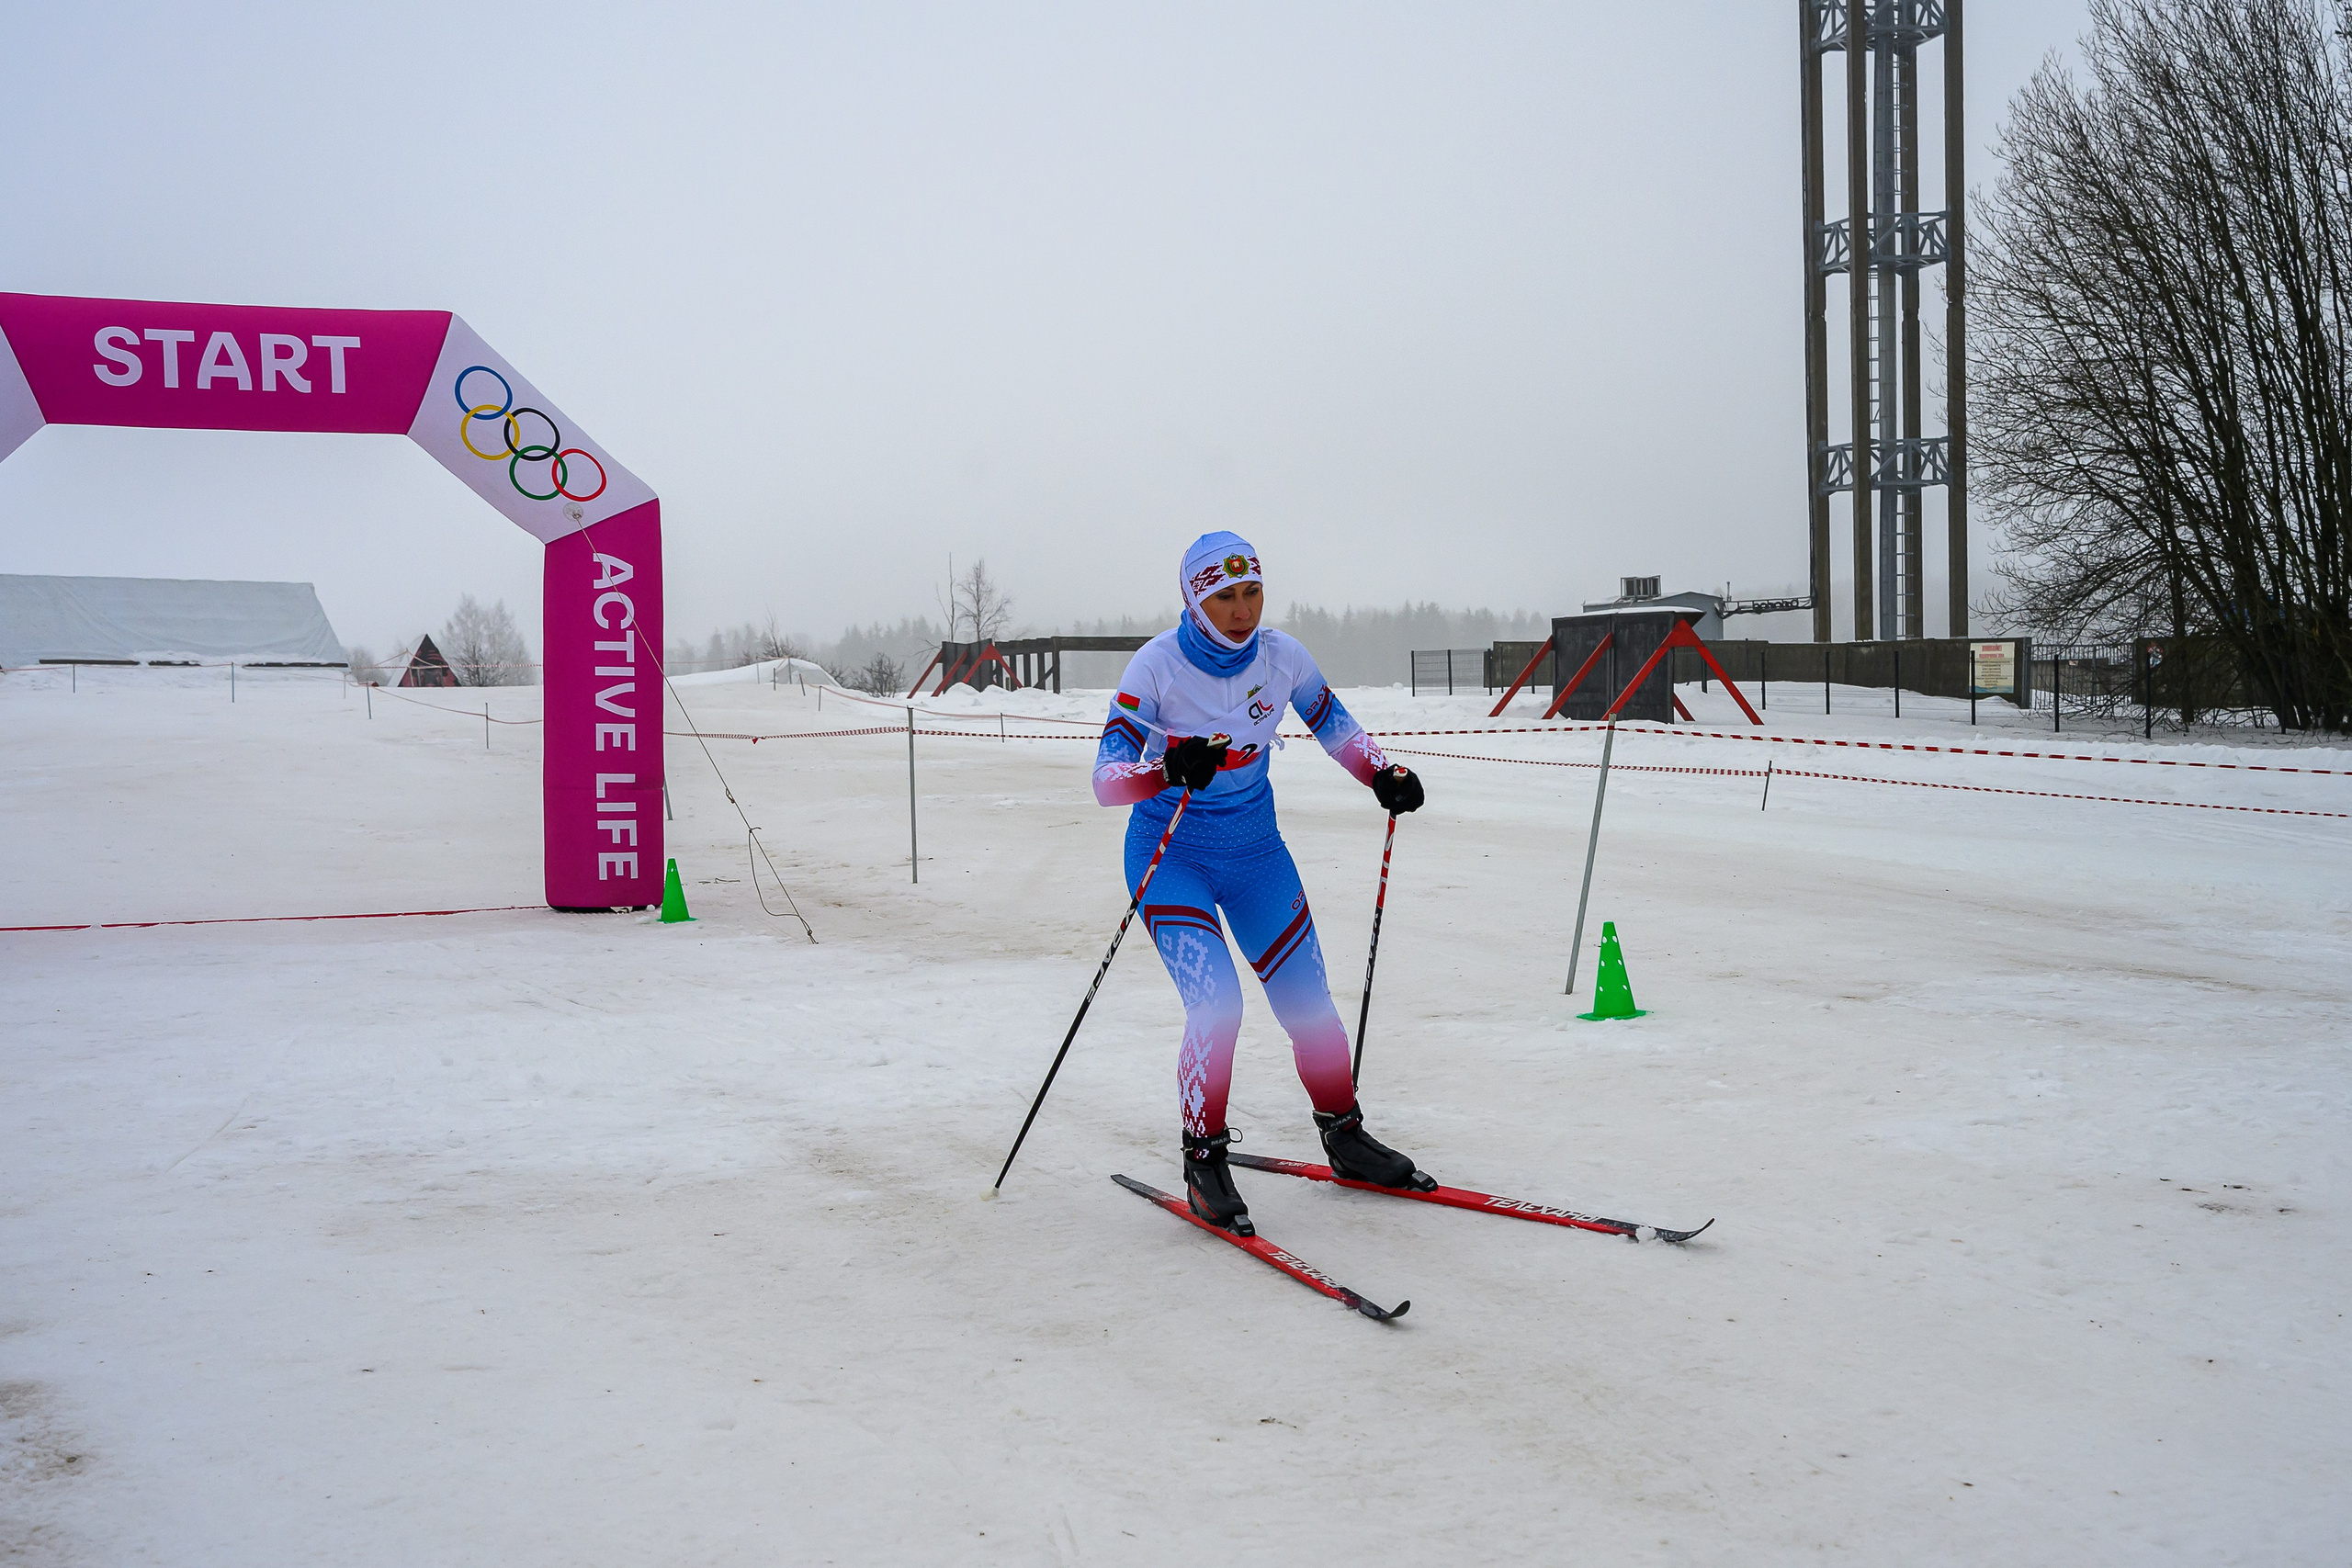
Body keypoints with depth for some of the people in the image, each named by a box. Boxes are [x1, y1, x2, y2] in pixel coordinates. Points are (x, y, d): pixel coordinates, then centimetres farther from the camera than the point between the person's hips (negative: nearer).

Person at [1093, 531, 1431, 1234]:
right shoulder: (1155, 667, -19)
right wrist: (1169, 769, -44)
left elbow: (1332, 722, 11)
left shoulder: (1282, 657, -8)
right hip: (1171, 857, -4)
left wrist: (1383, 774, -7)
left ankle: (1344, 1136, 27)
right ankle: (1204, 1158, -1)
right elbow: (1105, 778, -24)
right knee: (1214, 1003, -20)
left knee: (1309, 1003, 4)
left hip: (1255, 850, 4)